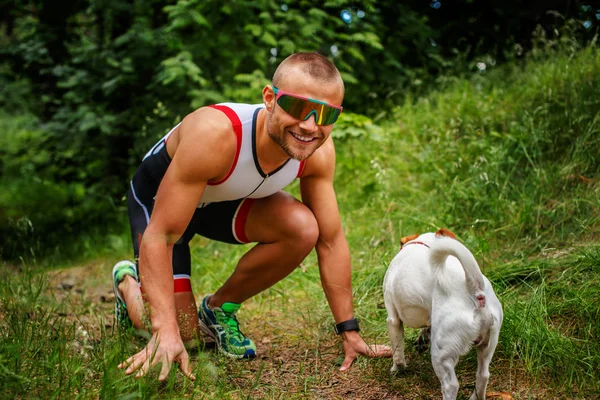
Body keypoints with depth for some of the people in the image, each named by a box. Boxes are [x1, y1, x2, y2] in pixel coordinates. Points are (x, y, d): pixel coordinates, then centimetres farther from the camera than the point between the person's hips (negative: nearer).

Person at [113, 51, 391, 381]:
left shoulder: (318, 151, -24)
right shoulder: (214, 134, -41)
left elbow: (331, 241, -14)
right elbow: (159, 237, -37)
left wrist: (349, 332, -13)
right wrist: (166, 332, -43)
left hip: (223, 199, 4)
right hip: (157, 197, -4)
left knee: (303, 229, -24)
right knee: (181, 331, -11)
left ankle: (219, 309, 0)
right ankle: (129, 279, 23)